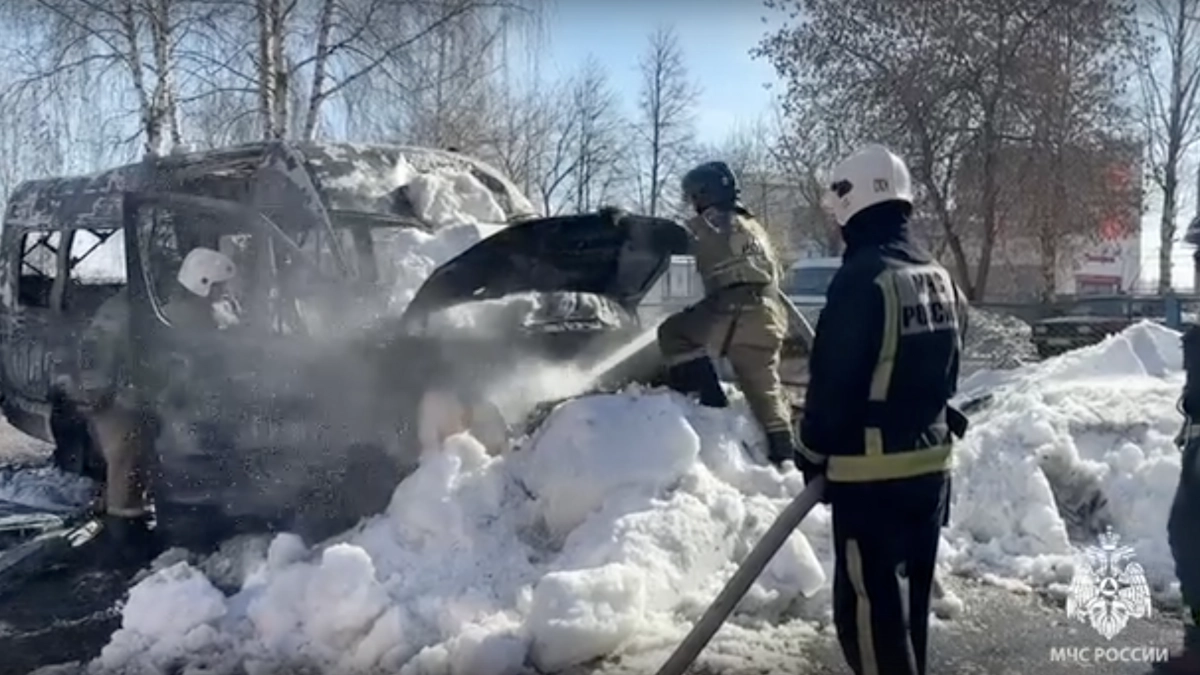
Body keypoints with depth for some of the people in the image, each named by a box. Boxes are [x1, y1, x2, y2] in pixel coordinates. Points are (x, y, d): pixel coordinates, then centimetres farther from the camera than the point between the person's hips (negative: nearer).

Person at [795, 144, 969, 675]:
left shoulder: (862, 278, -18)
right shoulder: (940, 279, 9)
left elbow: (832, 379, -16)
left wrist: (813, 451, -2)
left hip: (871, 472, -9)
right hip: (931, 460, 9)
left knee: (868, 603, -2)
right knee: (910, 598, 19)